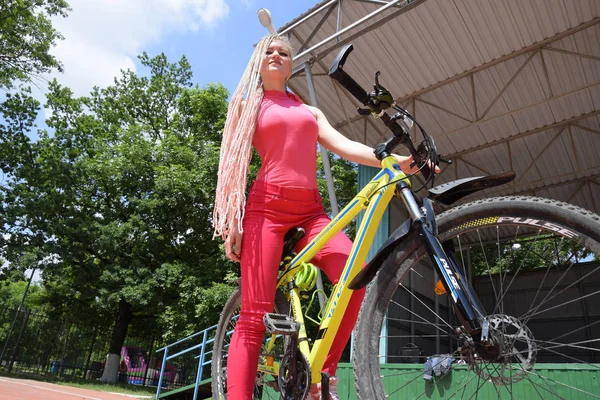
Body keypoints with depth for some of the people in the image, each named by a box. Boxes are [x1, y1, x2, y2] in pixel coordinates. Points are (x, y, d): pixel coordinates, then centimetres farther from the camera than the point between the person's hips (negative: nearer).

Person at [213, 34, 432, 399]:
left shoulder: (311, 112, 25)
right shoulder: (247, 104, 16)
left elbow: (343, 145, 8)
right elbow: (233, 164, 7)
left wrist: (396, 161, -8)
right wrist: (231, 222, -4)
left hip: (310, 212, 3)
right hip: (266, 208, -3)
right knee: (255, 315, -11)